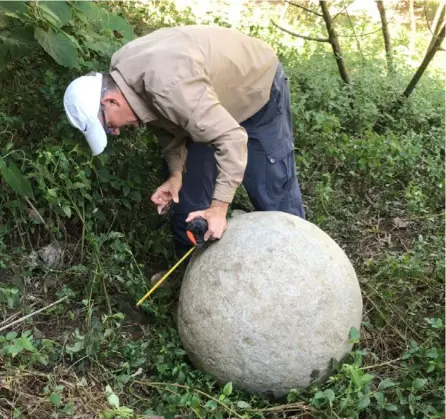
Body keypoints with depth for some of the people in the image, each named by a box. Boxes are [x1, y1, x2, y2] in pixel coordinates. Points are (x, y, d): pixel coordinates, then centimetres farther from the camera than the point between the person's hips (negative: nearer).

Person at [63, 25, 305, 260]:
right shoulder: (123, 72, -14)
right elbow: (167, 123, 0)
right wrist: (176, 173, -12)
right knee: (189, 191, 8)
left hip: (259, 88, -8)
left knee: (273, 190, -4)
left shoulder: (167, 85, -42)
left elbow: (231, 138, -40)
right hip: (218, 93, 8)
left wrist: (219, 207, -38)